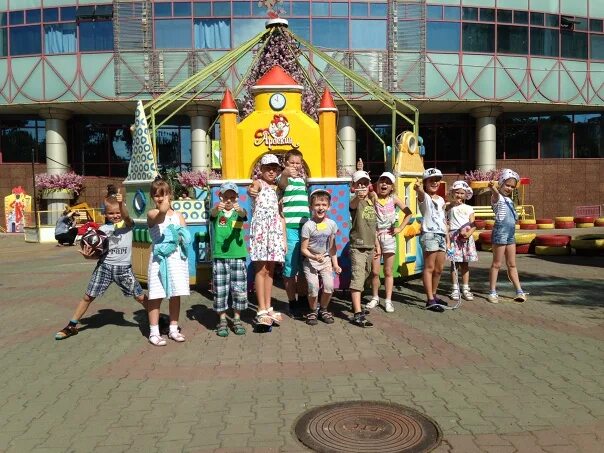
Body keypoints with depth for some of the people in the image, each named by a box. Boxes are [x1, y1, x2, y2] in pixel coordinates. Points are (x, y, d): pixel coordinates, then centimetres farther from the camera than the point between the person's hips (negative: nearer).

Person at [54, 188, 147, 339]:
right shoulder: (103, 229, 4)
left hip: (124, 268, -2)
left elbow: (125, 216, -26)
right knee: (88, 296, 6)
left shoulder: (128, 224, -1)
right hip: (104, 266, 2)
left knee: (140, 297, 3)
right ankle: (71, 326, 20)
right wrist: (88, 255, -16)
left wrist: (121, 204, -46)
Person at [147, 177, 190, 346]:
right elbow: (158, 218, -26)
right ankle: (154, 332, 8)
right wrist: (163, 209, -42)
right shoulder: (152, 214, -1)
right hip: (159, 258, -4)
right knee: (156, 296, -2)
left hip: (176, 258, 4)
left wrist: (179, 238, -11)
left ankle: (173, 329, 21)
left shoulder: (178, 215, 11)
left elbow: (186, 237, 8)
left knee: (176, 294, 8)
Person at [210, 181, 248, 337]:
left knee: (239, 289, 3)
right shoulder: (217, 212, 5)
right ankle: (222, 321, 15)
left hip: (238, 255, 1)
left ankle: (237, 319, 18)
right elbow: (213, 213, -18)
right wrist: (217, 207, -43)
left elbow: (244, 214, -17)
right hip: (219, 256, 0)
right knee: (220, 290, 2)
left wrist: (239, 209, -42)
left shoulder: (238, 212, 6)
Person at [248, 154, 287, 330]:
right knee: (261, 269, -7)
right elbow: (252, 188, -25)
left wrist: (284, 237, 12)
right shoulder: (259, 183, 2)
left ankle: (268, 308, 15)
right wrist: (250, 190, -50)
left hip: (275, 229, 6)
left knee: (270, 270, 8)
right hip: (260, 227, -6)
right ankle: (262, 311, -5)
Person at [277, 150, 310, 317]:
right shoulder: (285, 178, -5)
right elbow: (281, 183, -31)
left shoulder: (302, 178, 17)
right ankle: (292, 303, 10)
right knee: (290, 267, 0)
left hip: (305, 227, 7)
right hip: (290, 228, -7)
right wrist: (285, 173, -54)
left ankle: (303, 298, 27)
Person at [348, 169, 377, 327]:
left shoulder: (371, 203, 12)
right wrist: (358, 195, -60)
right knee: (357, 279, -13)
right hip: (357, 246, -8)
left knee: (363, 277, 19)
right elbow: (354, 204, -38)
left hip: (370, 246, 8)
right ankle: (358, 315, -16)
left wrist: (377, 243, 20)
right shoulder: (355, 203, -11)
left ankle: (356, 305, 35)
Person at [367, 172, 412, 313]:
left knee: (388, 272, 7)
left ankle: (388, 300, 15)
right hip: (375, 236, -1)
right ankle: (375, 298, 22)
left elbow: (408, 213, 4)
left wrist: (400, 228, -3)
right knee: (374, 271, 4)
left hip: (389, 237, 1)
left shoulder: (394, 199, 0)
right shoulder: (374, 196, -3)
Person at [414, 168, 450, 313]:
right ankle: (430, 300, -5)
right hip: (429, 234, -7)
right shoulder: (424, 197, -3)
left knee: (439, 269, 11)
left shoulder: (441, 200, 18)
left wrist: (448, 240, 18)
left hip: (441, 235, 7)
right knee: (429, 268, -6)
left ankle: (433, 295, 24)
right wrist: (418, 188, -55)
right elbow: (421, 193, -30)